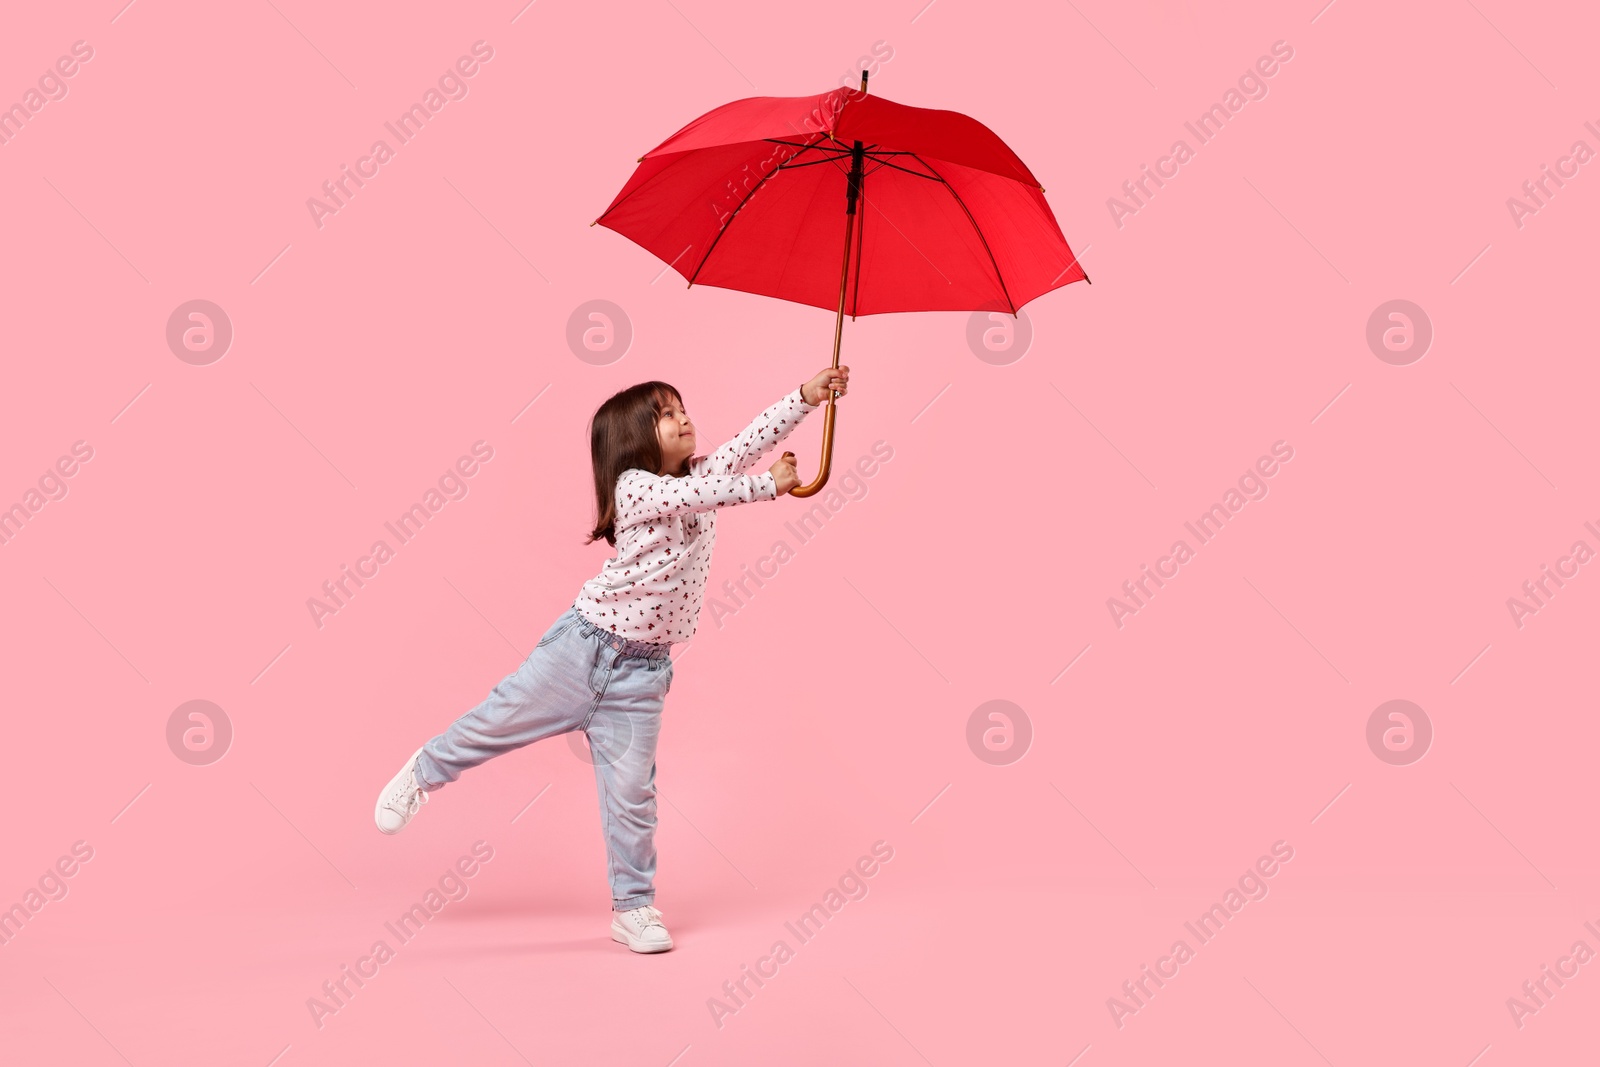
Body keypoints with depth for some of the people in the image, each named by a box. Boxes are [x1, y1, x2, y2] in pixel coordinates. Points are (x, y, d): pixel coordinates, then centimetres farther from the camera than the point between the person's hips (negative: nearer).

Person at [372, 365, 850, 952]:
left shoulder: (700, 475, 5)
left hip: (641, 668, 4)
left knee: (632, 792, 6)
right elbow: (697, 497, -27)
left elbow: (752, 441, -5)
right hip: (583, 643, -4)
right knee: (501, 719, 8)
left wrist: (807, 395, -11)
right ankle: (424, 772, 37)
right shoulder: (633, 487, -12)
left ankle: (633, 908, 17)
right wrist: (766, 486, -22)